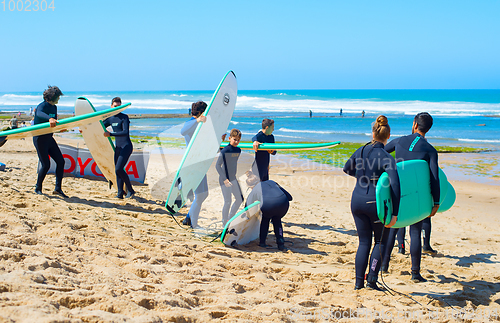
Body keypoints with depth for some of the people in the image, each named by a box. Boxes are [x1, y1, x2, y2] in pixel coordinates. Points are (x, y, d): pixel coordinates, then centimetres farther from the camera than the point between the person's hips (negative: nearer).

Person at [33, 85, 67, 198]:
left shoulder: (54, 107, 11)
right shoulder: (43, 106, -15)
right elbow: (39, 113, -40)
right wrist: (49, 119, -57)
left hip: (49, 138, 8)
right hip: (40, 139, -8)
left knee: (60, 161, 0)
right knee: (46, 165, -9)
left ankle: (58, 188, 5)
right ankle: (38, 188, 11)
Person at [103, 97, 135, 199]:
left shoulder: (124, 117, -9)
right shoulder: (110, 119, 12)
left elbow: (125, 132, -22)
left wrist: (110, 134, -27)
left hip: (126, 146, -7)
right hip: (118, 147, 7)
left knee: (118, 169, -16)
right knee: (117, 170, 3)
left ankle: (130, 190, -5)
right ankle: (120, 193, 6)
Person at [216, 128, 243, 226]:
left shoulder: (238, 150, 5)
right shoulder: (225, 150, -18)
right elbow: (217, 165, -20)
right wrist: (225, 179, -25)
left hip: (233, 178, 8)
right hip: (224, 179, -8)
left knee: (240, 199, 12)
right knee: (228, 201, -5)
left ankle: (230, 219, 27)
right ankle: (225, 223, 10)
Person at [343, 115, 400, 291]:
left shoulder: (361, 151, 1)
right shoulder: (386, 158, -14)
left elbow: (347, 169, 19)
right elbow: (395, 186, -22)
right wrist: (394, 213, -21)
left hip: (357, 200, 4)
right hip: (376, 203, -4)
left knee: (364, 242, 15)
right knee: (381, 241, 17)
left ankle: (359, 282, 13)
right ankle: (372, 278, 8)